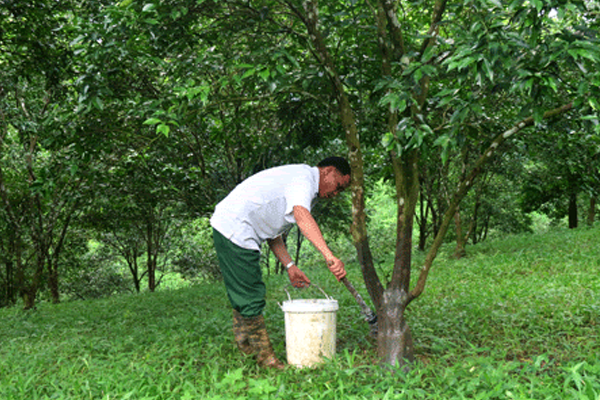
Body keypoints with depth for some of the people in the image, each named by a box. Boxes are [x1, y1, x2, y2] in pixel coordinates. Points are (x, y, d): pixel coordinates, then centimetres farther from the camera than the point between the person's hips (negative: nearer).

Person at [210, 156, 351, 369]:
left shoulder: (299, 180, 21)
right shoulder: (304, 176, -12)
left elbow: (273, 230, 20)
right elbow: (301, 215, -34)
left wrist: (289, 266, 11)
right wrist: (329, 255, -44)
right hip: (235, 230, -11)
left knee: (245, 297, 18)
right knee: (251, 299, -5)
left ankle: (247, 349, 29)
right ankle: (266, 360, 4)